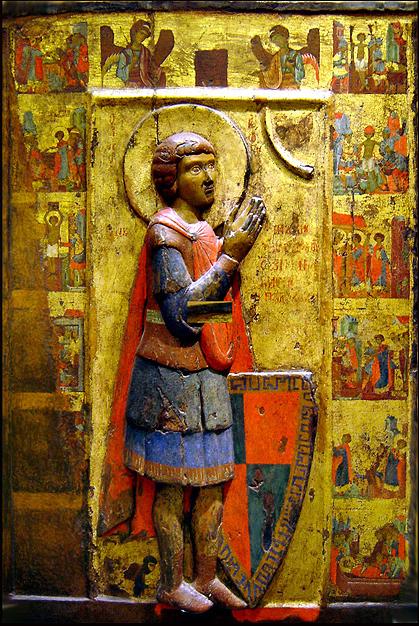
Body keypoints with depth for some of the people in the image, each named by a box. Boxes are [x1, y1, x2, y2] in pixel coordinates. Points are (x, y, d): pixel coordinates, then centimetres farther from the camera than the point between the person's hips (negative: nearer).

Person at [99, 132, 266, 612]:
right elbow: (180, 314, -24)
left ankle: (207, 577, 30)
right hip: (171, 379, -8)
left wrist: (234, 246, 7)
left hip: (207, 377, 8)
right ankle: (172, 585, 24)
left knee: (212, 481, 14)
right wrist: (230, 255, -22)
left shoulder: (203, 230, 14)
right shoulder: (166, 231, -13)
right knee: (172, 485, 5)